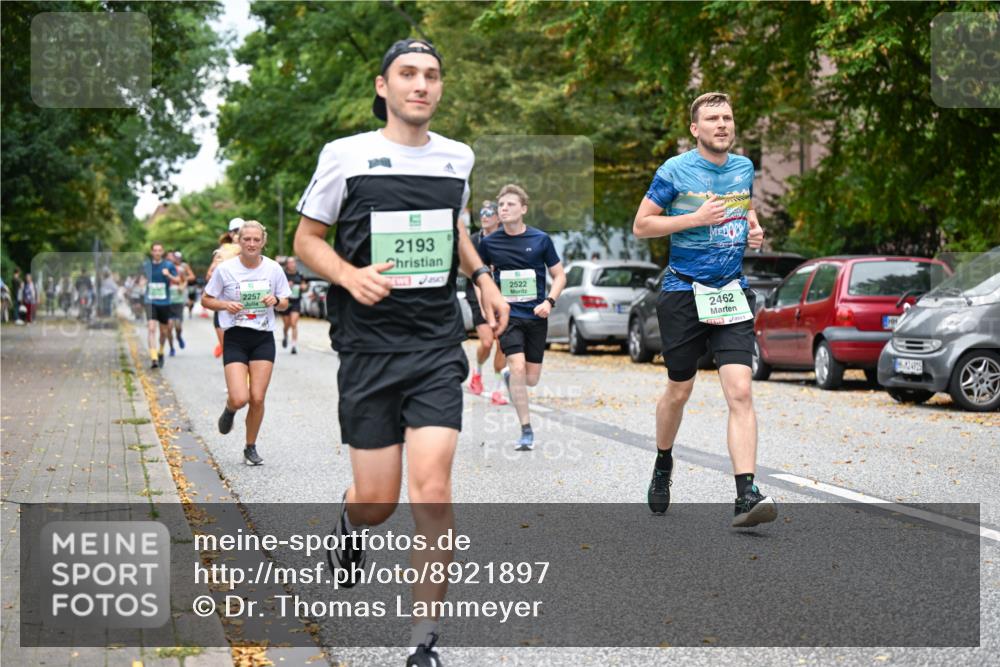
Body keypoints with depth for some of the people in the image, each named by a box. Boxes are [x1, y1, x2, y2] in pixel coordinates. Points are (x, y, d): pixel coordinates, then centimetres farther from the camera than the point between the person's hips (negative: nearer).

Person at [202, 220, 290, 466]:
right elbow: (206, 299, 3)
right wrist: (226, 304, -16)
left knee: (257, 398, -2)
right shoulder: (225, 269, -6)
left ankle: (251, 448, 19)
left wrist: (275, 301, -12)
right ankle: (229, 410, 25)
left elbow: (284, 303, 11)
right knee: (240, 398, -14)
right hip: (235, 338, -2)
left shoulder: (273, 268, 0)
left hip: (264, 338, 2)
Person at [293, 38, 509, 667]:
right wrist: (351, 275, -16)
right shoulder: (346, 155, -3)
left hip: (438, 345, 2)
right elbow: (307, 239, 3)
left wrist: (483, 276, 10)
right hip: (369, 346, -2)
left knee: (432, 492, -12)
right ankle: (351, 524, 43)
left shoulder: (458, 158, 8)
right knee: (377, 499, 3)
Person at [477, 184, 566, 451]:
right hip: (508, 314, -1)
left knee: (531, 378, 3)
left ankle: (509, 376, 41)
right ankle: (526, 431, -11)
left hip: (536, 316, 1)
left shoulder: (541, 239, -3)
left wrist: (549, 301, -12)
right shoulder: (489, 242, -1)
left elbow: (559, 275, 4)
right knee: (518, 366, -20)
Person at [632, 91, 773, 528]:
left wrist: (753, 229, 6)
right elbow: (641, 225, -4)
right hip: (683, 292, -2)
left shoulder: (744, 168, 9)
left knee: (740, 391, -13)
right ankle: (662, 468, 38)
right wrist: (697, 218, -15)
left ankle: (746, 495, -18)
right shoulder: (675, 171, -5)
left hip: (732, 293, 3)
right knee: (679, 391, 10)